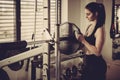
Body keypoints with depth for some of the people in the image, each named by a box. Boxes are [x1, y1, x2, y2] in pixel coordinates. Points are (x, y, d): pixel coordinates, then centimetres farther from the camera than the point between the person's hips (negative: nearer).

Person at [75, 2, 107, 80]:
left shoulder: (100, 29, -19)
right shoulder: (90, 26, 7)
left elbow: (97, 52, -24)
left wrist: (83, 40, -23)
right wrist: (80, 38, 0)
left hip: (96, 64, -8)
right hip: (87, 62, 8)